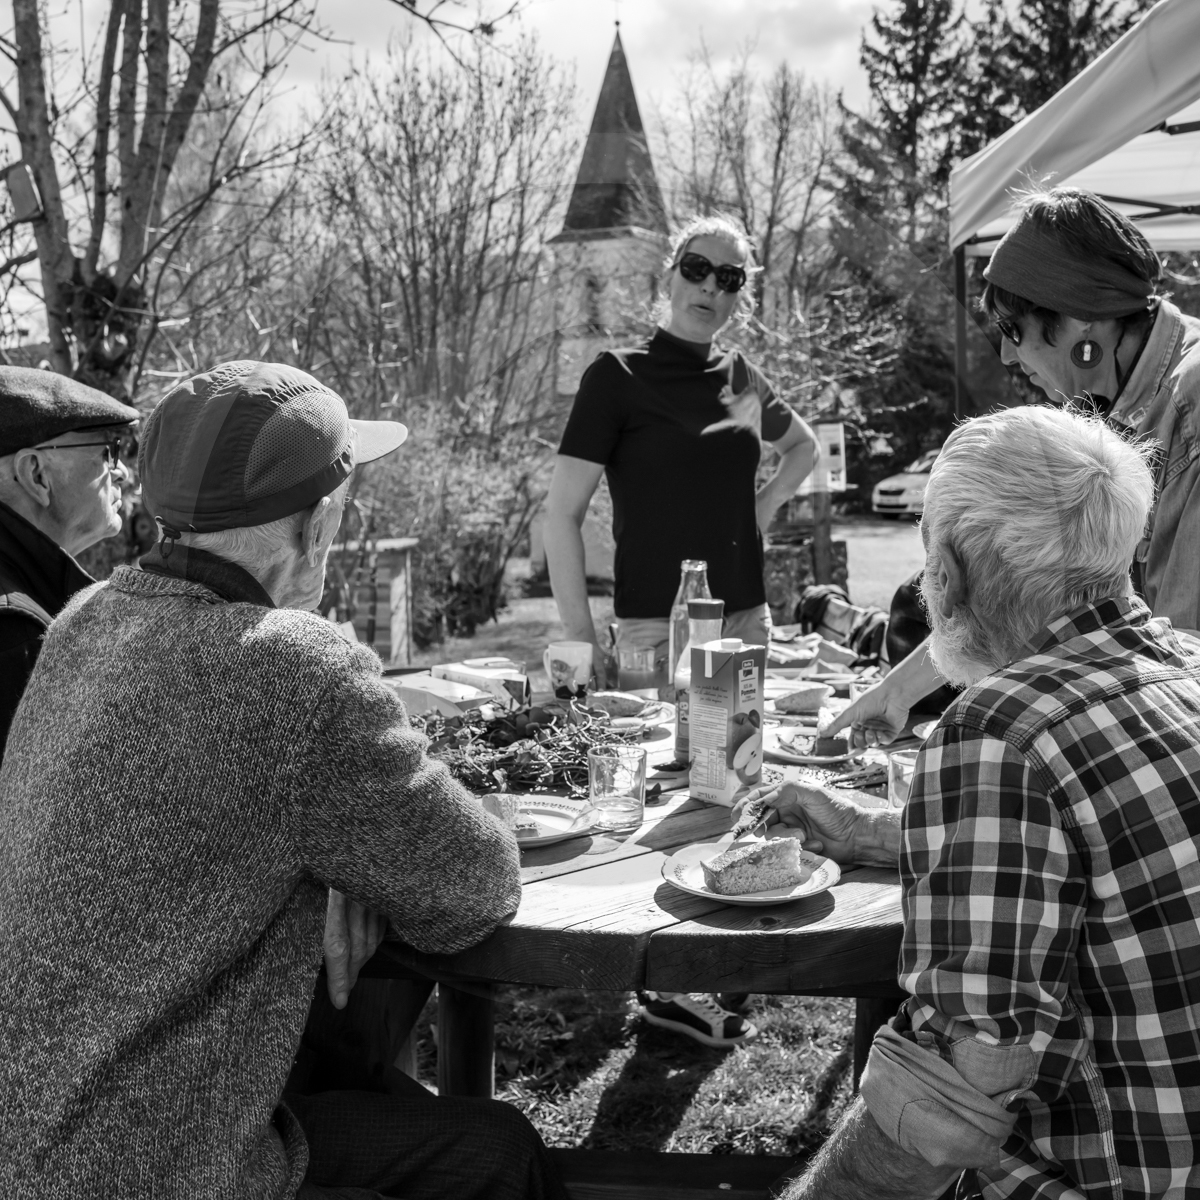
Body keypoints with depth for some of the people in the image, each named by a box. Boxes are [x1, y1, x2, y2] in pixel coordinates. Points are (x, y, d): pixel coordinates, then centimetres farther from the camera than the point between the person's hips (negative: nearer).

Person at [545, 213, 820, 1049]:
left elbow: (805, 447, 31)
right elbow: (562, 515, -9)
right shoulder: (620, 376, -6)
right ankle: (671, 984, 12)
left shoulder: (743, 380, 9)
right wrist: (585, 646, -14)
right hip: (658, 628, -6)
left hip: (748, 620, 6)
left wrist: (767, 503, 11)